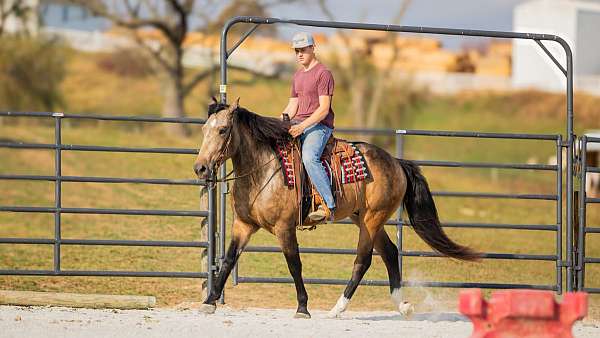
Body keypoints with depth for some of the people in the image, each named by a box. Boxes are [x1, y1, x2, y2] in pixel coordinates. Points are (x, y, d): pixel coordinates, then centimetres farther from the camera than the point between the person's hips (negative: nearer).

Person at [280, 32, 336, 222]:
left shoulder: (323, 74, -7)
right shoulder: (297, 76, 20)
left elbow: (324, 108, -14)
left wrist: (302, 126, -24)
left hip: (319, 125, -9)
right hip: (298, 125, 9)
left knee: (309, 157, -34)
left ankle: (329, 206, -35)